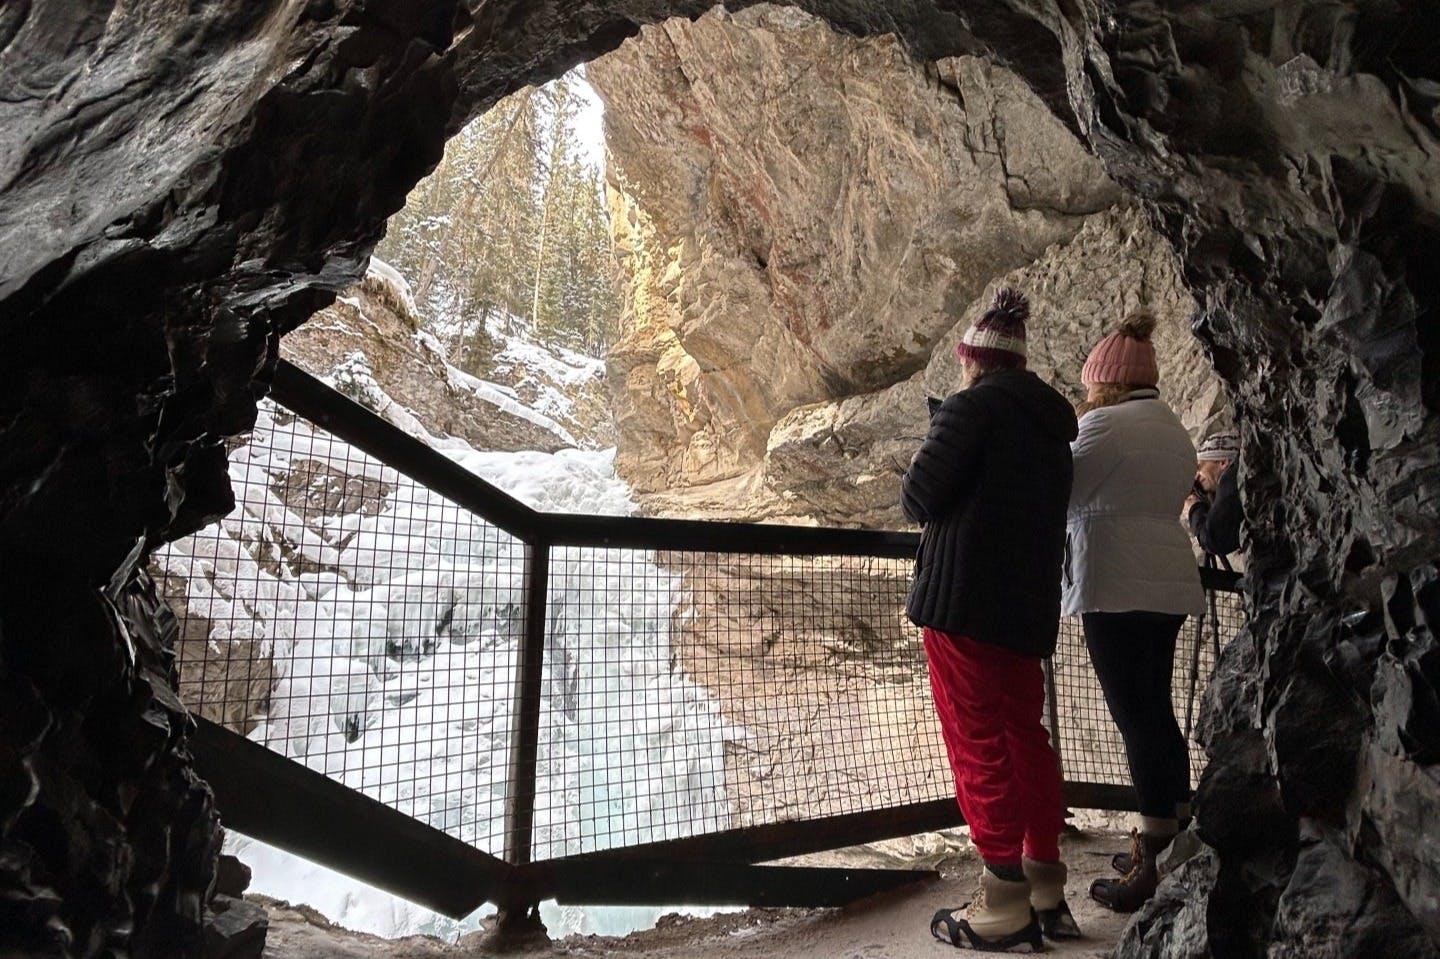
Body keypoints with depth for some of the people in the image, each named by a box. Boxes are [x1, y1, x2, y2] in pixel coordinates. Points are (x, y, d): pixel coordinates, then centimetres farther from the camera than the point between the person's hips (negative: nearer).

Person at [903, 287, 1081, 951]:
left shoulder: (970, 407, -10)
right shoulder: (1052, 421, 15)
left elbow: (919, 497, -15)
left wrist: (920, 496, 6)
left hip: (963, 598, -8)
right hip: (1032, 603, 8)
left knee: (976, 742, -1)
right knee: (1025, 735, 15)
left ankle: (1005, 907, 6)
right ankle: (1046, 892, 24)